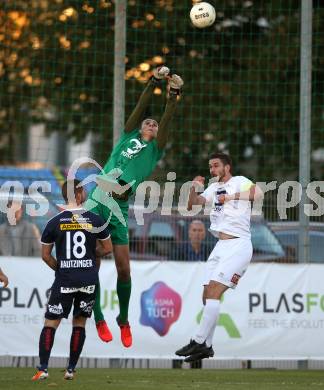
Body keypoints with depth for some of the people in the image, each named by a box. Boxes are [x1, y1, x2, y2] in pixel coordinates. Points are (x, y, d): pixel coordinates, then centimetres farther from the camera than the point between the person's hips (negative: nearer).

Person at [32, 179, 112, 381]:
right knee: (79, 324, 13)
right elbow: (107, 248, 8)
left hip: (64, 281, -1)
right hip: (89, 280, 1)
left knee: (50, 324, 3)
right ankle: (71, 369, 11)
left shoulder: (55, 222, -2)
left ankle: (43, 368, -9)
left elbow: (46, 255, 4)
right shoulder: (95, 220, -2)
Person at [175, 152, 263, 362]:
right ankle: (206, 347, 11)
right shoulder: (214, 187, 19)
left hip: (238, 244, -8)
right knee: (207, 296, 5)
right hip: (221, 246, 8)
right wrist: (194, 189, -5)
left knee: (213, 292, -17)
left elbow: (258, 193, -22)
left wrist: (231, 197, -25)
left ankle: (199, 342, -18)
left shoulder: (239, 181, -3)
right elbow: (192, 205, 13)